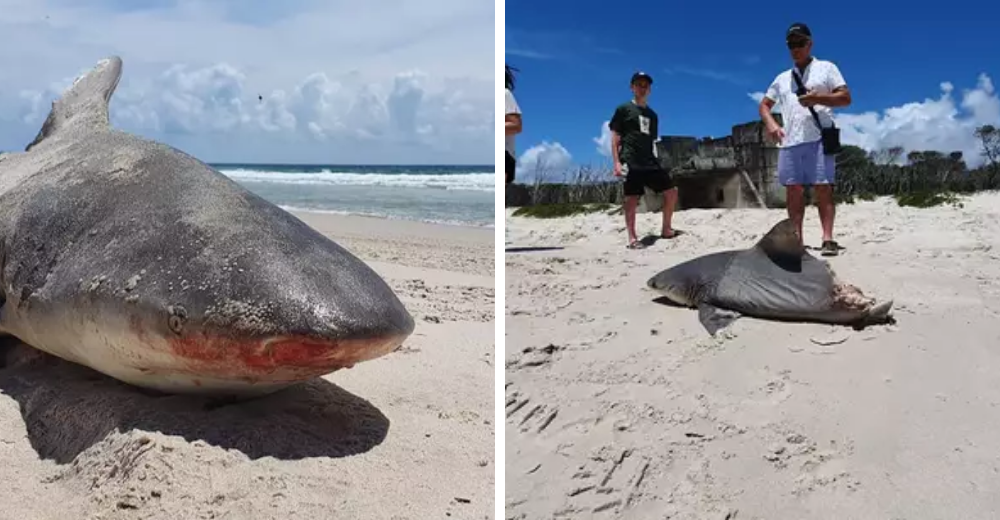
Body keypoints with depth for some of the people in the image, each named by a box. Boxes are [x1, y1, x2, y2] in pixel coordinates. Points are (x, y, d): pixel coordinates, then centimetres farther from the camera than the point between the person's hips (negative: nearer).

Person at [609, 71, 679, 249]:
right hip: (630, 162, -6)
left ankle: (666, 229, 14)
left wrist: (654, 160, 16)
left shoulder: (652, 115, 20)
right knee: (631, 198, -8)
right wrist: (616, 162, -11)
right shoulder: (623, 109, 3)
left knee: (671, 190, 3)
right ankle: (632, 239, -4)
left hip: (650, 161, 6)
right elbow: (615, 138, -2)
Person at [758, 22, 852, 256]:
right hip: (789, 141, 4)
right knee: (793, 190, 0)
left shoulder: (826, 68, 10)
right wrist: (771, 124, 1)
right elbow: (764, 105, 22)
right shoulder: (782, 78, 22)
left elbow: (845, 97, 2)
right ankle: (796, 239, 3)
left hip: (818, 138, -4)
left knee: (823, 189, -9)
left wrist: (817, 98, -14)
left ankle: (827, 239, -10)